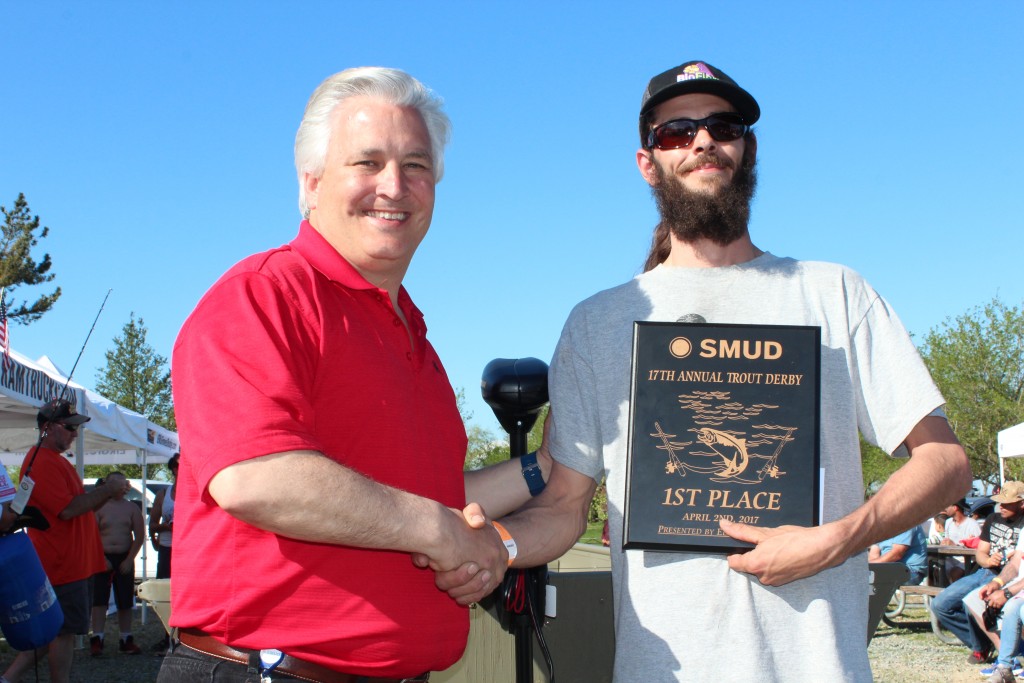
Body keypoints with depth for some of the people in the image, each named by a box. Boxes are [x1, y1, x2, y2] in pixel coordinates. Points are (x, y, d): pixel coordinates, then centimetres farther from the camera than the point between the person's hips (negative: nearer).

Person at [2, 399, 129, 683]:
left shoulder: (54, 459, 18)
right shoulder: (41, 462, -16)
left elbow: (78, 504, 24)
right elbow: (68, 509, -23)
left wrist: (108, 491, 9)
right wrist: (107, 489, -14)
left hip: (73, 562, 10)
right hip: (63, 564, -10)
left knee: (59, 630, 13)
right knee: (64, 631, -2)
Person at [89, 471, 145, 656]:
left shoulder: (132, 508, 7)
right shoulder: (99, 507, 1)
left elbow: (139, 536, 3)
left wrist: (129, 559, -6)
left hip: (124, 559, 2)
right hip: (102, 558, -2)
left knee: (125, 601, 6)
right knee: (99, 599, -7)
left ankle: (126, 639, 13)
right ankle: (97, 639, -7)